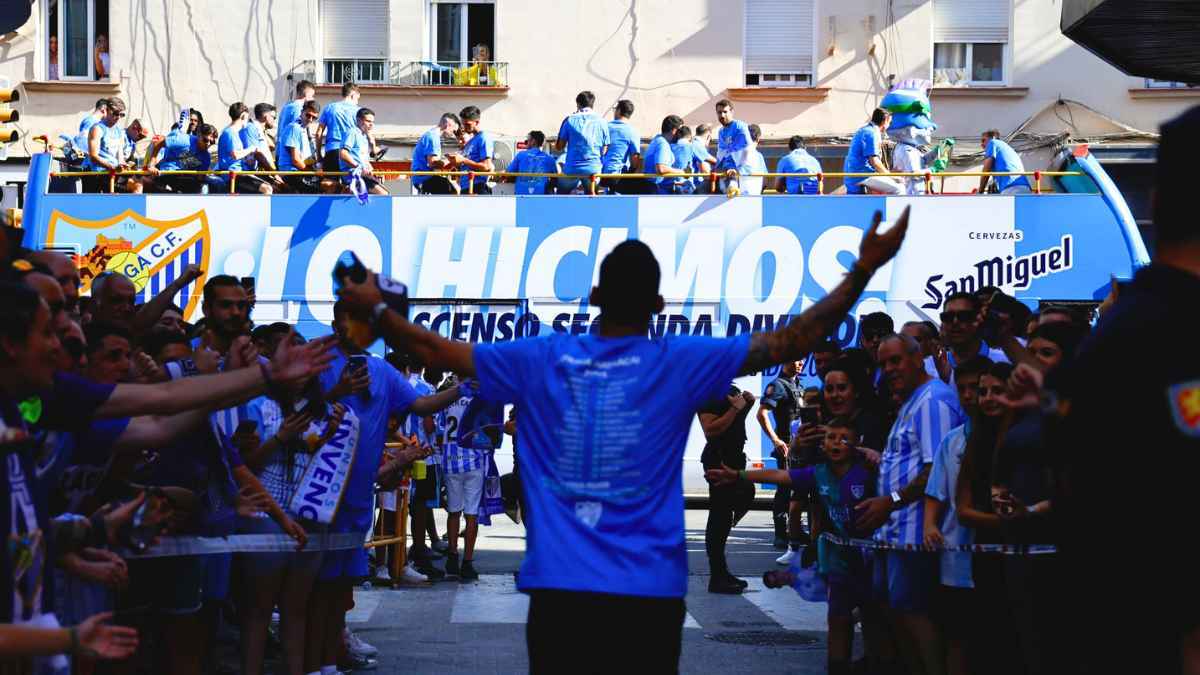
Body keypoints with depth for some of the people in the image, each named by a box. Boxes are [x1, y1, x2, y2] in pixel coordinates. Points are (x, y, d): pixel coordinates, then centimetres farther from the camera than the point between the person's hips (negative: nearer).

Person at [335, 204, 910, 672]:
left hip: (560, 587, 2)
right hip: (648, 590, -1)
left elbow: (434, 351, 12)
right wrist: (864, 269, 2)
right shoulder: (681, 363, -2)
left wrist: (376, 309, 28)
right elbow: (792, 340, -2)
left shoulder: (540, 359, 4)